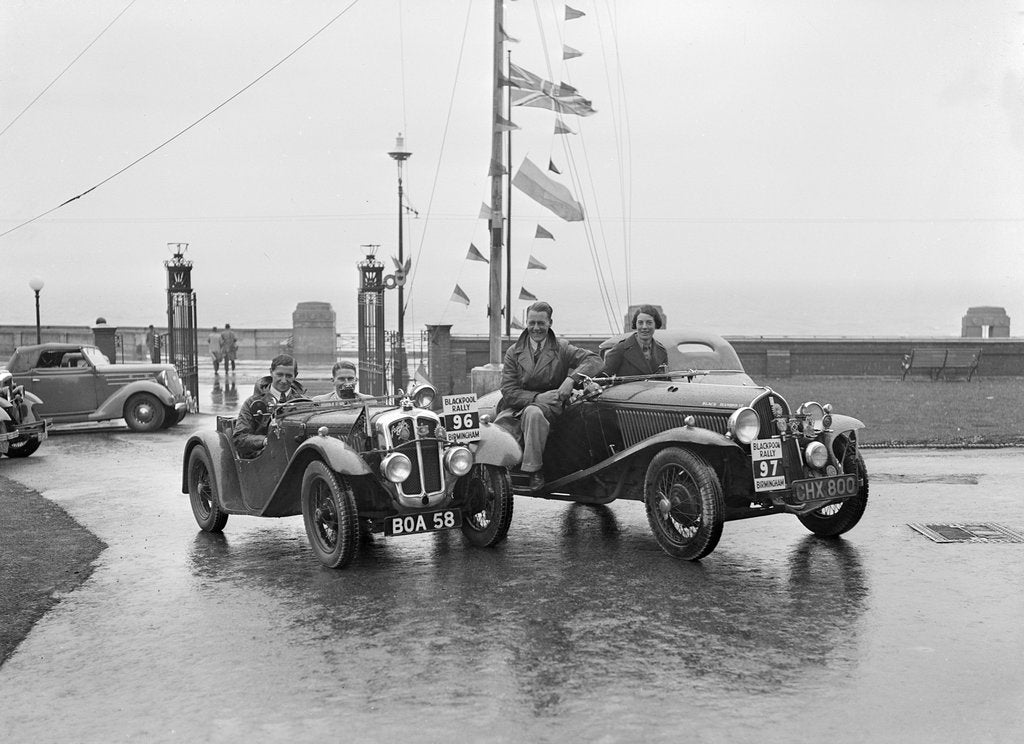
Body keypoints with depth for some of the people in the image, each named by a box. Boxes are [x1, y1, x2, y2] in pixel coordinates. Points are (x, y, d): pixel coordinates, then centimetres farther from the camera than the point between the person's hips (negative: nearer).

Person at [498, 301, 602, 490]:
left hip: (551, 407, -2)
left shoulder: (561, 348, 8)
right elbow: (508, 392, 0)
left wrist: (571, 378, -23)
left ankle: (534, 471, -32)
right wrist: (537, 397, -17)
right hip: (519, 407, 2)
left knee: (533, 413, -37)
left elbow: (594, 360, -6)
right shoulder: (513, 352, 10)